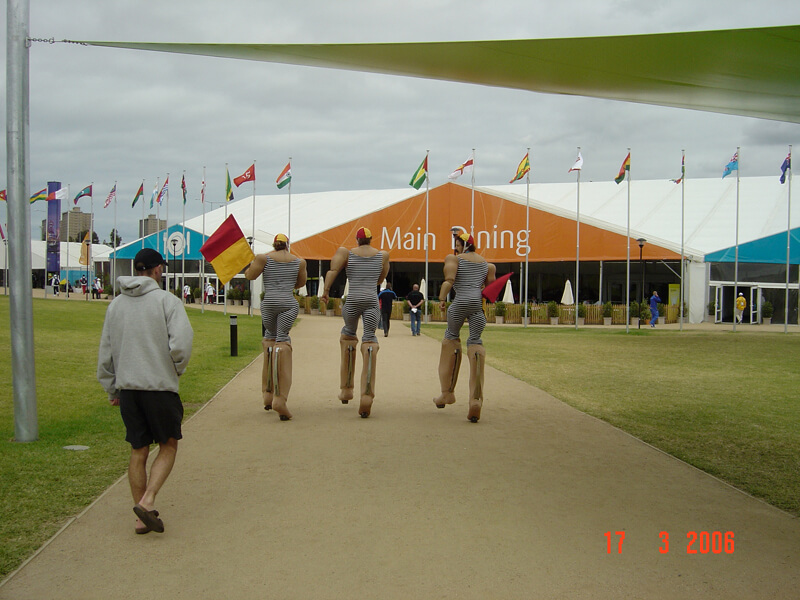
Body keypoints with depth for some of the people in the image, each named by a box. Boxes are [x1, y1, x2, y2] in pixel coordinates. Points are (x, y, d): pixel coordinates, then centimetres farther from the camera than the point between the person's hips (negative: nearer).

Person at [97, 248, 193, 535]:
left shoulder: (116, 305, 10)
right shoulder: (167, 301, -8)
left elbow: (105, 353, 14)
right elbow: (181, 343, -19)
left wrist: (112, 390, 22)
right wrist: (177, 368, 1)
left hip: (127, 388, 5)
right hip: (160, 386, -5)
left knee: (138, 451, 12)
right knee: (168, 446, 9)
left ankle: (142, 518, 16)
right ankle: (147, 500, -8)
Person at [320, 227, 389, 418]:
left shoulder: (347, 253, 9)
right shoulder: (382, 255, 14)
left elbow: (333, 270, -7)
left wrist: (326, 291, -6)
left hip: (352, 301, 0)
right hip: (372, 301, 0)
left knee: (348, 334, 23)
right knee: (369, 340, -6)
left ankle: (347, 388, 22)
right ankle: (367, 395, -25)